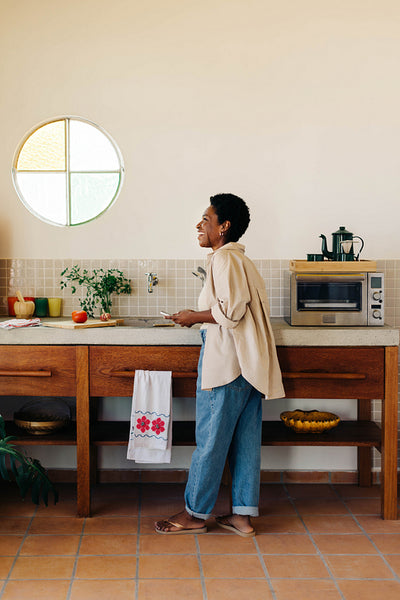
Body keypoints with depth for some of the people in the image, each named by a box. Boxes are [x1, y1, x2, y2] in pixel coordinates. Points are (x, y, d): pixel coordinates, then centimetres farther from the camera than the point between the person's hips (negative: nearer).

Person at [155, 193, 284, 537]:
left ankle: (195, 514, 10)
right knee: (245, 439, 9)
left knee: (211, 439, 0)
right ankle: (244, 515, 15)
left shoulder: (224, 258, -11)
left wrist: (194, 317, -8)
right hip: (247, 364, 10)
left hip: (225, 362, -10)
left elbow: (230, 309, -21)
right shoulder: (241, 259, 18)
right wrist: (201, 317, 16)